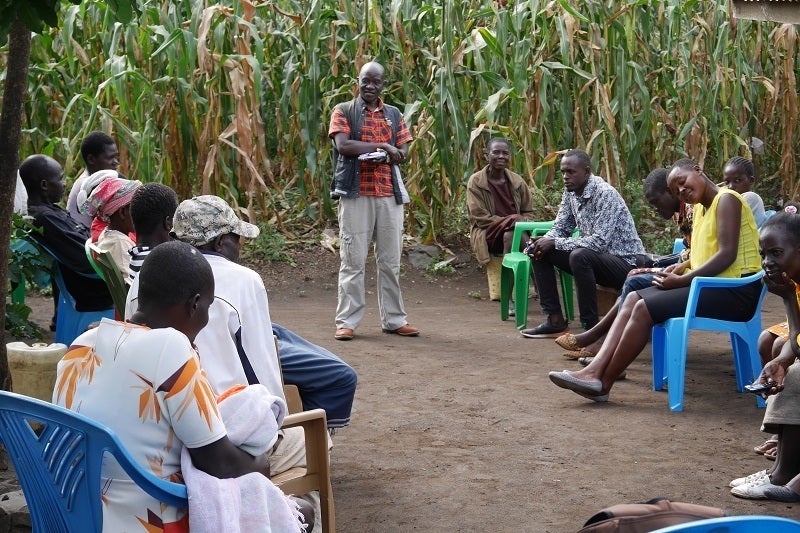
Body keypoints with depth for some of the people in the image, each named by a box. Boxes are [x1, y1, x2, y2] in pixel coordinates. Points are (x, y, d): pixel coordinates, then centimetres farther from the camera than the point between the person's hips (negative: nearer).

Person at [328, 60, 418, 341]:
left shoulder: (394, 115, 17)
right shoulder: (343, 111, 5)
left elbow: (403, 152, 9)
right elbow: (343, 145, -11)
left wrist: (384, 157, -13)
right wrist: (382, 146, -10)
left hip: (389, 194, 4)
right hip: (356, 192, -4)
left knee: (391, 260, 6)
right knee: (353, 260, -5)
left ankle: (394, 319, 13)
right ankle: (346, 322, -2)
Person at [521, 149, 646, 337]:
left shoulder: (605, 194, -22)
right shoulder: (571, 192, 4)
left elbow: (600, 242, -29)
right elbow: (560, 228, 13)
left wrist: (555, 243, -26)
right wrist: (544, 241, -12)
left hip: (625, 263, -9)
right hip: (593, 256, 9)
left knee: (580, 256, -37)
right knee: (537, 251, -1)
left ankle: (591, 327, -26)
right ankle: (555, 320, -1)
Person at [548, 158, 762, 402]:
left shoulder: (726, 199, -10)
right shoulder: (700, 207, 19)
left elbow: (727, 254, -19)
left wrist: (682, 280, -17)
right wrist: (683, 266, 1)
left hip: (735, 292, -10)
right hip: (709, 285, 10)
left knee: (645, 308, -19)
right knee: (634, 299, -2)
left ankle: (604, 382, -13)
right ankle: (595, 370, -16)